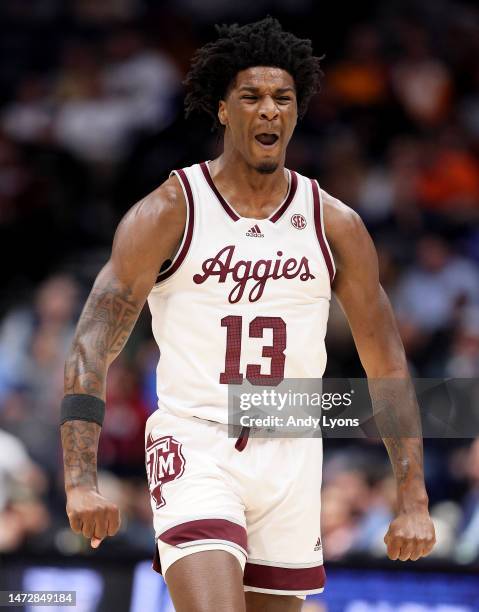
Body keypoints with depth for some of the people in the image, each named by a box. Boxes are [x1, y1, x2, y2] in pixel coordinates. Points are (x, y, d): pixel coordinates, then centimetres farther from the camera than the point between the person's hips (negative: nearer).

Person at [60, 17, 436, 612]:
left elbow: (386, 367, 11)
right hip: (194, 446, -4)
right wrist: (80, 482, -21)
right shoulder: (169, 212, -4)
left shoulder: (335, 225, 6)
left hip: (290, 457, 4)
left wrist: (413, 502, 5)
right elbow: (91, 347, -8)